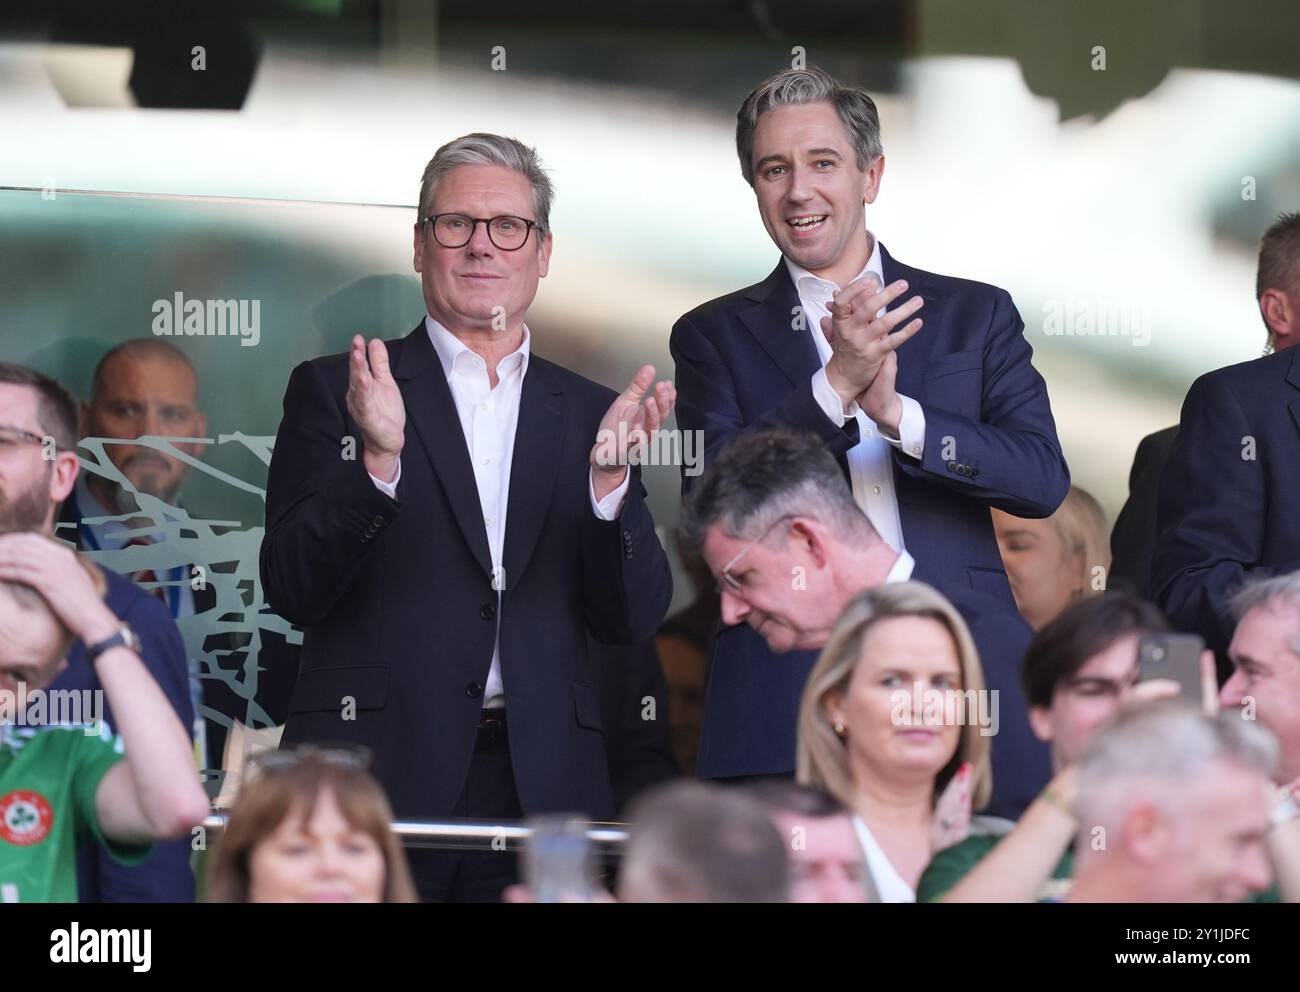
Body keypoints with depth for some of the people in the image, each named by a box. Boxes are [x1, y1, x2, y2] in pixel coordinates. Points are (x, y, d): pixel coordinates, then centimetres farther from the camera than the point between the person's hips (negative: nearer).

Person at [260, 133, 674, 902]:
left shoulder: (589, 414, 13)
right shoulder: (334, 392, 6)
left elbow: (633, 621, 7)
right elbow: (292, 591, -3)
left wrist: (611, 482, -9)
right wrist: (377, 461, -18)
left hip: (543, 788, 2)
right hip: (381, 781, -2)